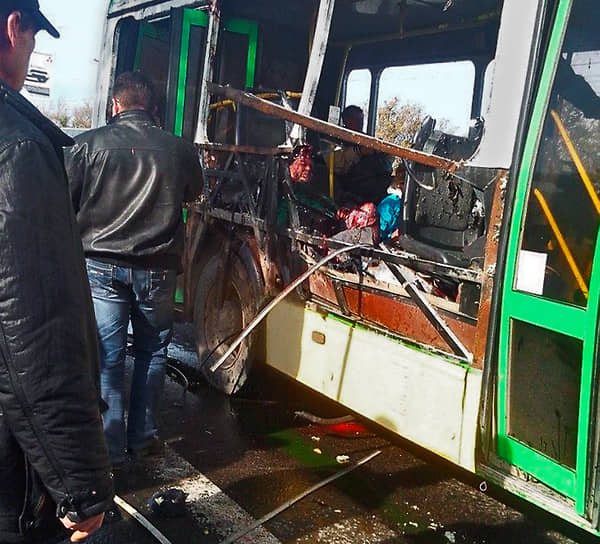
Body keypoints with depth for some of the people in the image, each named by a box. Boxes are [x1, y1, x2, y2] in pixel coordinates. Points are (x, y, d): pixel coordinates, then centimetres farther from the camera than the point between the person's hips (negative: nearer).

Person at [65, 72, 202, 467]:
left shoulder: (90, 144, -7)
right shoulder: (180, 150, -3)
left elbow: (67, 200, 0)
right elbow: (193, 194, 16)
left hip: (102, 266, -1)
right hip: (159, 267, 1)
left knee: (107, 357, 6)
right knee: (151, 352, 16)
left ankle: (109, 448, 13)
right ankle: (143, 437, 24)